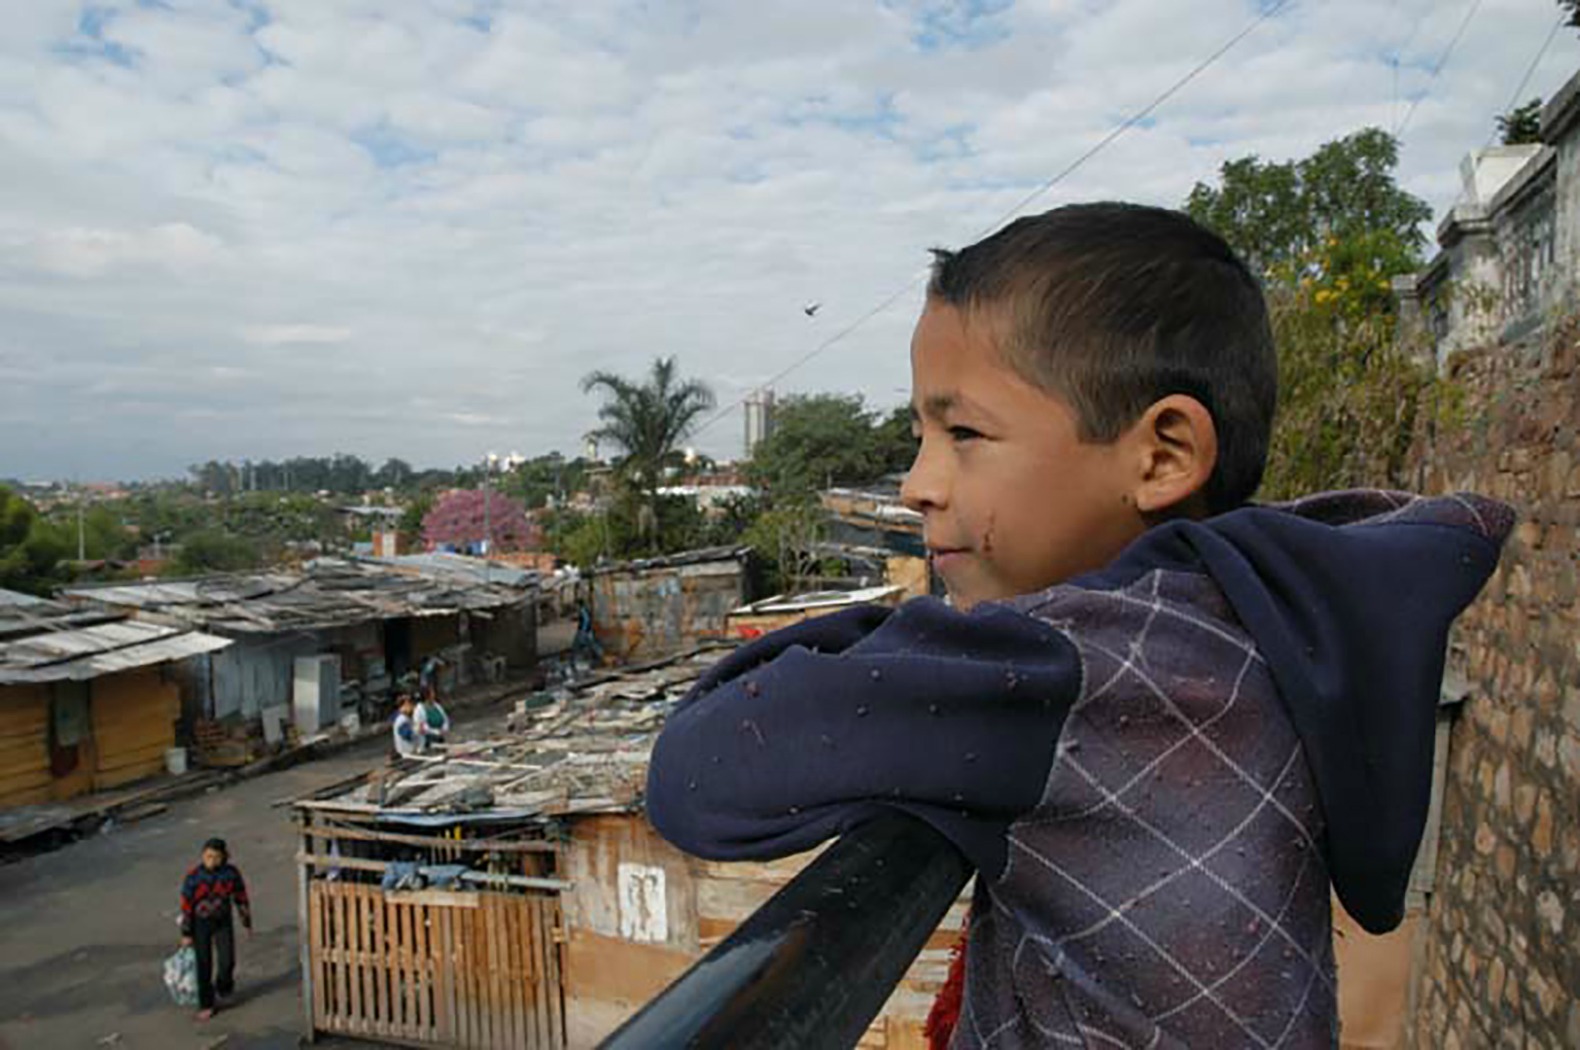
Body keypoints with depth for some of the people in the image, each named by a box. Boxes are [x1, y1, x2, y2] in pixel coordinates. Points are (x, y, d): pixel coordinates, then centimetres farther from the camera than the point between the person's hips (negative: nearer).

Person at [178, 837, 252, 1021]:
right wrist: (186, 933, -5)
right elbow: (186, 905, -9)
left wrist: (247, 923, 5)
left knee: (227, 961, -2)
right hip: (200, 923, -1)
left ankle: (223, 988, 30)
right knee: (204, 965, 4)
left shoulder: (231, 873, -14)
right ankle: (206, 1005, 20)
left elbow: (241, 898, -2)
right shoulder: (194, 876, -18)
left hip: (223, 922, 1)